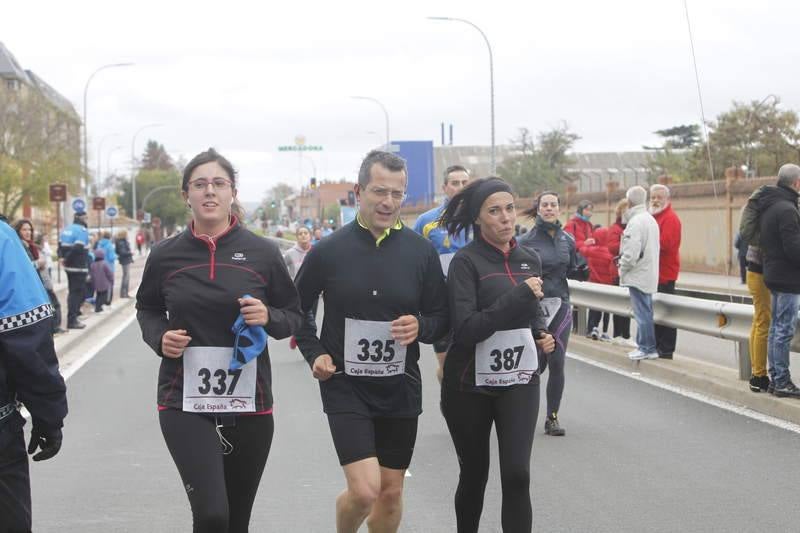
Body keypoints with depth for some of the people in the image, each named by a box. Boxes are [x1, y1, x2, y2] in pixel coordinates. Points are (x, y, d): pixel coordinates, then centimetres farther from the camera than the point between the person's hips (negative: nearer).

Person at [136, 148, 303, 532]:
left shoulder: (263, 253, 0)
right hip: (185, 404, -1)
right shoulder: (165, 255, 1)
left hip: (249, 404, 1)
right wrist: (159, 337, -4)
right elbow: (147, 309, 17)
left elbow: (294, 317, 9)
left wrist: (269, 317, -13)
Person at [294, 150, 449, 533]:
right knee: (364, 490, -13)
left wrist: (420, 327, -15)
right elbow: (298, 307, 10)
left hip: (400, 387, 3)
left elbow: (441, 317, 7)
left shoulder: (421, 251, -1)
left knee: (391, 492, 10)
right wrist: (314, 353, -3)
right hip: (345, 386, -3)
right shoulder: (329, 250, -5)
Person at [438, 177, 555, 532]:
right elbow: (465, 330, -22)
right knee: (474, 475, 11)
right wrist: (520, 295, -24)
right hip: (471, 385, -3)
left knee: (517, 476, -9)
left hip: (519, 381, 3)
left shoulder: (529, 260, 6)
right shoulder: (466, 262, -11)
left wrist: (543, 335, 1)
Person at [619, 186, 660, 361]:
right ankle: (645, 346, 17)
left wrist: (622, 268, -5)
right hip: (649, 273, 9)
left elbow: (632, 251, -22)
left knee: (642, 312, -5)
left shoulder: (635, 221, -16)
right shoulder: (651, 219, 14)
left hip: (638, 274, -9)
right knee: (645, 311, 13)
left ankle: (647, 348, -1)